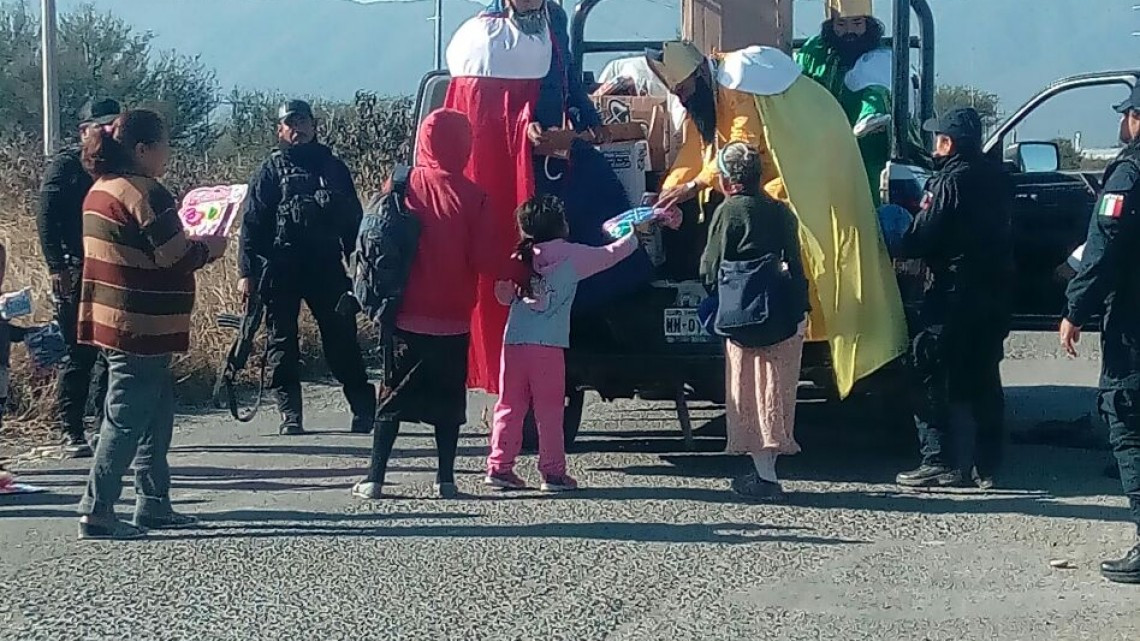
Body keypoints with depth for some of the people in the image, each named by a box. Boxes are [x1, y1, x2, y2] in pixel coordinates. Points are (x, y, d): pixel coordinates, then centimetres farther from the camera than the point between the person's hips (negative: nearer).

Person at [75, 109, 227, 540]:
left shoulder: (102, 189, 13)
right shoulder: (144, 193, -17)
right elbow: (177, 257, -19)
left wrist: (194, 247, 15)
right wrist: (208, 248, 0)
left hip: (114, 322, 10)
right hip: (141, 327, -10)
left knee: (156, 414, 17)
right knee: (126, 420, -4)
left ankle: (153, 504, 23)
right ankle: (97, 513, -1)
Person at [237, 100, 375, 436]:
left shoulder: (333, 167, 12)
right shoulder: (271, 171, 4)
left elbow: (353, 219, 14)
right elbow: (252, 223, -1)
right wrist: (248, 272, -9)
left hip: (327, 266, 1)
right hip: (281, 269, -1)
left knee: (342, 339, -1)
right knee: (282, 342, 3)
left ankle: (364, 408, 2)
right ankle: (290, 414, 10)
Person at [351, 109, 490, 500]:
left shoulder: (402, 186, -5)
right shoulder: (472, 196, -9)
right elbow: (479, 259, -6)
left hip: (406, 314, 1)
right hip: (453, 317, -1)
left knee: (393, 394, 8)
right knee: (449, 396, 10)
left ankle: (375, 478, 6)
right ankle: (446, 478, 9)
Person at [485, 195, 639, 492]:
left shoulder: (518, 259, 8)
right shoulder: (573, 256, -1)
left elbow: (503, 295, 15)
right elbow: (610, 255, 10)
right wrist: (635, 235, 24)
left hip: (514, 343, 4)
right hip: (548, 346, -4)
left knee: (509, 407, 8)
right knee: (549, 411, 2)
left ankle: (499, 466, 9)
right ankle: (553, 472, 5)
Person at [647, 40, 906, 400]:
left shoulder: (738, 83, -26)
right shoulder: (702, 99, 5)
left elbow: (740, 148, -33)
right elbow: (693, 150, 3)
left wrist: (695, 185, -36)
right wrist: (667, 193, -9)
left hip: (815, 151, -10)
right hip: (780, 166, 10)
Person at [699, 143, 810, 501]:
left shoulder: (728, 211, -6)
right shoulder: (781, 211, 9)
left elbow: (710, 272, -5)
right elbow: (796, 267, 7)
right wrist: (800, 309, 8)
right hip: (786, 318, 5)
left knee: (750, 393, 1)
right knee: (776, 391, 12)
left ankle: (765, 475, -2)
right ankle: (767, 468, 19)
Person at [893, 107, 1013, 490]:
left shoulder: (950, 181, -15)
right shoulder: (996, 177, 9)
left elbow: (922, 238, -17)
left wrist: (901, 248, 4)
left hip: (953, 295, -8)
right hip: (995, 293, 8)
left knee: (934, 377, -1)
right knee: (983, 379, 14)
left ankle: (941, 462, -4)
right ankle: (986, 466, 17)